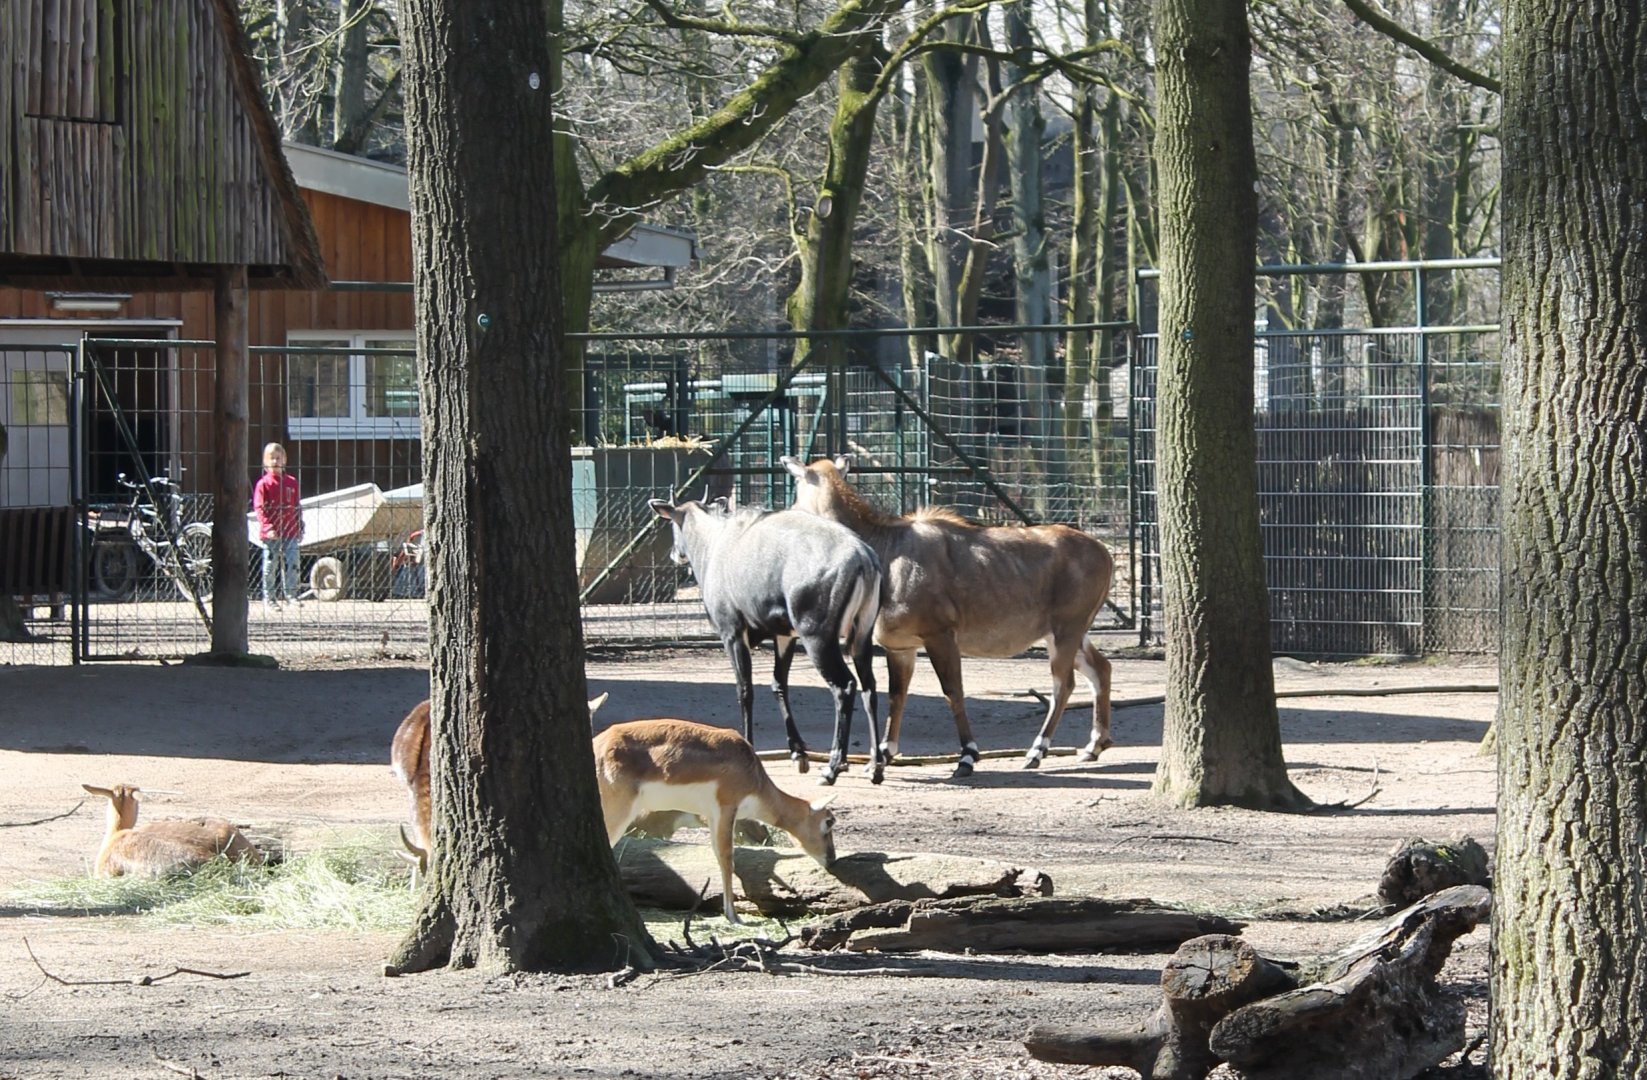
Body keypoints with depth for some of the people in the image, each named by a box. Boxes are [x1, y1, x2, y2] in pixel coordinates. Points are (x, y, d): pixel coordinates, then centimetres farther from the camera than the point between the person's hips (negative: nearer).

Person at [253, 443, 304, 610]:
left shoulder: (291, 482, 10)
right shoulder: (263, 484, -3)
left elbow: (297, 507, 15)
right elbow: (259, 508, -7)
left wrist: (300, 528, 12)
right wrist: (267, 527, -17)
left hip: (290, 533, 3)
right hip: (271, 534, -3)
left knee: (291, 564, -2)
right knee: (270, 567, 3)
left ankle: (290, 593, 8)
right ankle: (269, 598, 10)